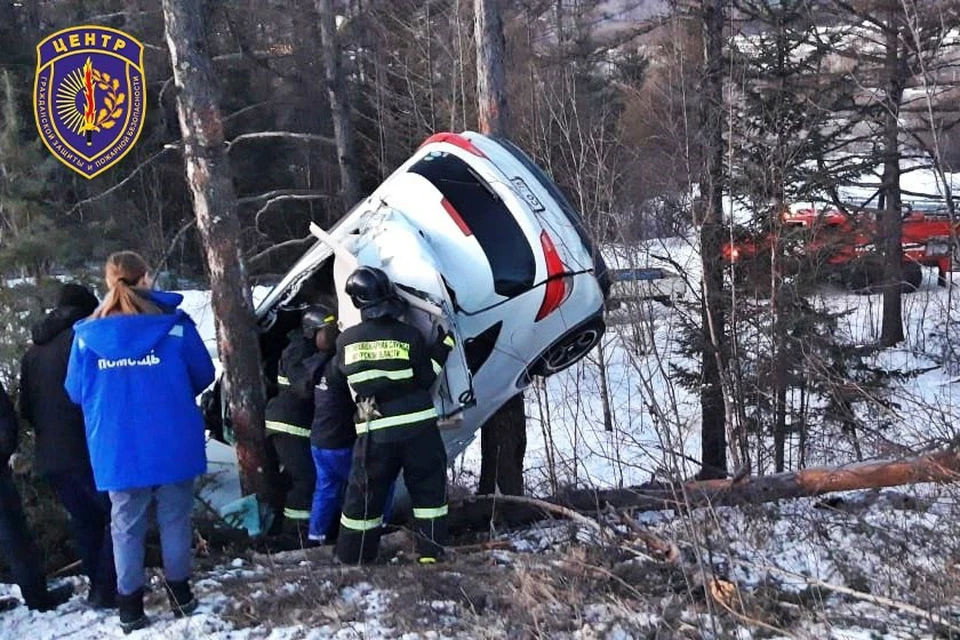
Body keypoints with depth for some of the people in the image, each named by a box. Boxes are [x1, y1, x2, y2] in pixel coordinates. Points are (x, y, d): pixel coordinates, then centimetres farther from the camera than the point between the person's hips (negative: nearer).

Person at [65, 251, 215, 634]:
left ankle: (130, 608, 15)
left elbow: (76, 392, 7)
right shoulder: (174, 325, -8)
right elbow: (203, 376, 3)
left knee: (126, 526, 11)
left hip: (117, 452, 1)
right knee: (174, 518, 13)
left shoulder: (86, 335, -3)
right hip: (172, 444, -1)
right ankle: (180, 596, 20)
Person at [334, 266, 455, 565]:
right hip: (418, 427, -1)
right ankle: (430, 552, 12)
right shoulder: (410, 336, -8)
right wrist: (444, 346, 7)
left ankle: (353, 558, 17)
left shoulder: (346, 340, -2)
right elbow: (425, 378, -3)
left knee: (364, 495, 11)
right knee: (429, 488, 12)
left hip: (374, 432, 2)